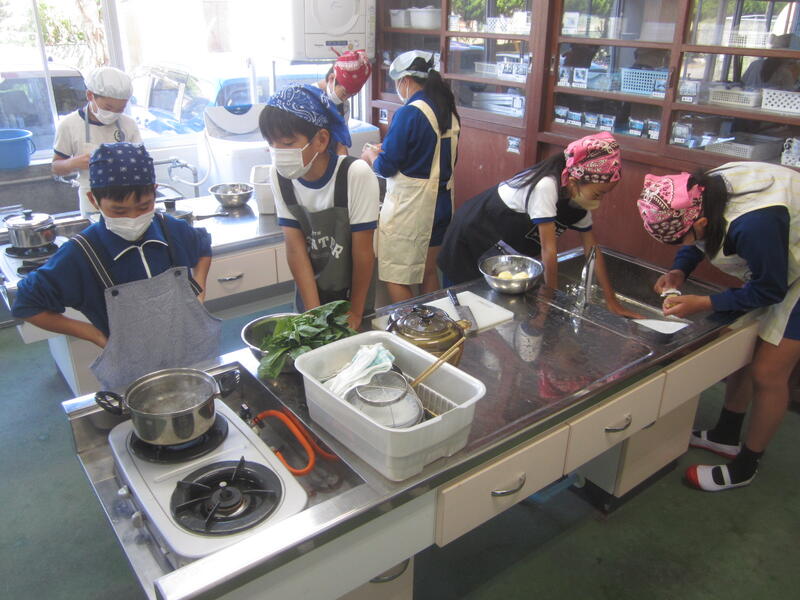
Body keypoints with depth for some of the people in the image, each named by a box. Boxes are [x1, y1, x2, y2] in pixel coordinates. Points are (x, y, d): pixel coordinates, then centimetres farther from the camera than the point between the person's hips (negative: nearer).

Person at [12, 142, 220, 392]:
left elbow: (203, 247, 17)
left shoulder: (174, 231, -7)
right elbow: (28, 305, -4)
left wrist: (198, 291, 1)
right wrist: (96, 335, -9)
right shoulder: (80, 254, -16)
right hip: (134, 380, -3)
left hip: (199, 359, 3)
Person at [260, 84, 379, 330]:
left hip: (352, 289, -3)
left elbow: (363, 251, -20)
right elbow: (295, 247, -13)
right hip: (309, 289, 3)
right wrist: (313, 312, -16)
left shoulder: (355, 174, -26)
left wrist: (356, 312, -12)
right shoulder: (280, 175, -14)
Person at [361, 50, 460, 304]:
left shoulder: (408, 113, -16)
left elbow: (386, 167, -14)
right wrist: (387, 151, 18)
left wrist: (372, 156, 8)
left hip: (409, 206, -8)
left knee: (395, 279, 2)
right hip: (442, 202, 8)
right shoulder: (448, 111, 7)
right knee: (429, 271, 19)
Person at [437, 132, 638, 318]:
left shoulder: (580, 197, -11)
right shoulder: (546, 186, -35)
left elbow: (593, 250, -5)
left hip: (509, 242, 7)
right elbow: (548, 249, -31)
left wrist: (612, 301, -7)